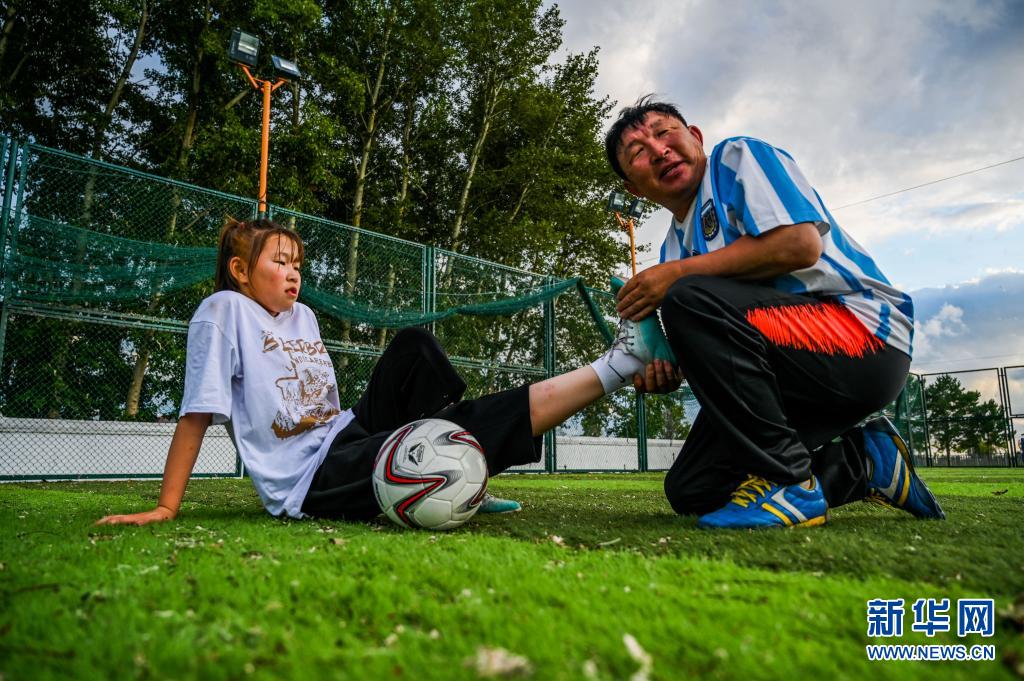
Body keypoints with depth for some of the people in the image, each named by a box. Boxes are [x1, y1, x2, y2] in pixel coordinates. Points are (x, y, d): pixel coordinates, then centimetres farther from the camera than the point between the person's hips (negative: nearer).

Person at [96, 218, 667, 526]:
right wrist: (166, 508, -9)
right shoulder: (225, 310, -4)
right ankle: (613, 368, -16)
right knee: (477, 426, -23)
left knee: (415, 344, -3)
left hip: (348, 438, 8)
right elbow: (198, 413, -8)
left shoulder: (303, 316, 16)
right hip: (313, 483, -8)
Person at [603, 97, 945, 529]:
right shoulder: (673, 246, 16)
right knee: (690, 492, 6)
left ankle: (788, 480, -20)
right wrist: (665, 370, -10)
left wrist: (680, 273, -17)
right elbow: (709, 350, 14)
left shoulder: (739, 157, -3)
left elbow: (801, 243, -21)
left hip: (865, 336, -8)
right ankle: (861, 461, 13)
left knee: (689, 298, -30)